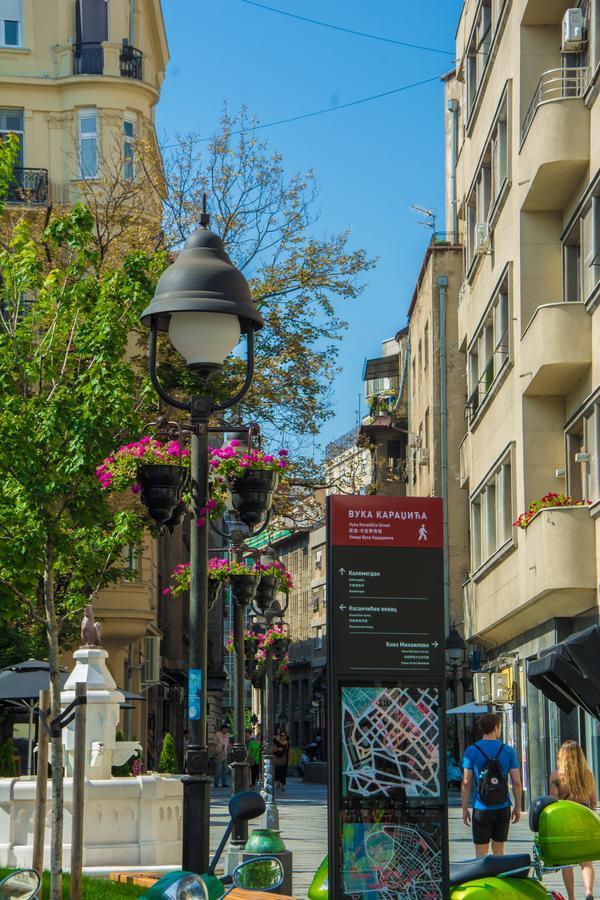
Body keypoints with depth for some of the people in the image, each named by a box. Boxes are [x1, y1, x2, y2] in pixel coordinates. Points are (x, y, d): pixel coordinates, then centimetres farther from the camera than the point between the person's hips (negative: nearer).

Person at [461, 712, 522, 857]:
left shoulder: (471, 751, -4)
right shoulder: (508, 751, 0)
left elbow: (466, 783, -5)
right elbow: (516, 782, 0)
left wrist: (465, 808, 3)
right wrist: (517, 807, 10)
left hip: (481, 809, -2)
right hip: (503, 808, 2)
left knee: (481, 854, 3)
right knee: (498, 850, 15)